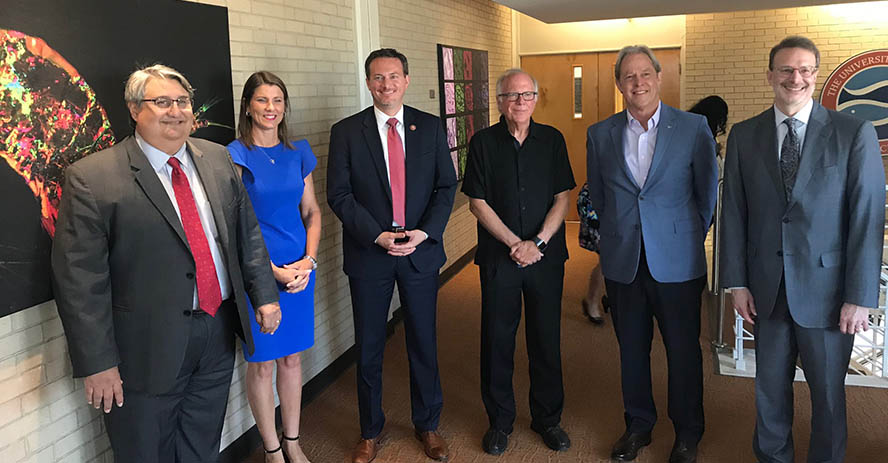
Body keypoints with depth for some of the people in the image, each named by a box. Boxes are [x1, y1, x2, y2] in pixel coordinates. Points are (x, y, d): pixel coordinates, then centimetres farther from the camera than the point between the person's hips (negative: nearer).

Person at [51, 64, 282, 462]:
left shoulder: (217, 159, 4)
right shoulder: (91, 178, -12)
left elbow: (247, 232, 11)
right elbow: (79, 280, -14)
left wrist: (264, 294, 6)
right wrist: (97, 363, -16)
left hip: (218, 336, 4)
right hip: (148, 351, -4)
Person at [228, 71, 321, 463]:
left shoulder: (298, 153, 6)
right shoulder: (235, 155, -8)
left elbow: (312, 212, 9)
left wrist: (308, 261, -6)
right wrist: (275, 271, -15)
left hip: (300, 270, 5)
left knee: (292, 357, 15)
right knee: (261, 364, 8)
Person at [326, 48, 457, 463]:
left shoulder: (431, 127, 4)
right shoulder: (346, 131, -1)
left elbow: (446, 186, 3)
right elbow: (338, 194, -5)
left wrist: (425, 232, -12)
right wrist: (377, 235, -15)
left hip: (421, 251, 1)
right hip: (368, 253, -1)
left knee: (424, 343, 12)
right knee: (369, 349, 10)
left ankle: (427, 425, 32)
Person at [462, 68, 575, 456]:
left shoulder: (552, 140, 4)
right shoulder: (483, 142, -1)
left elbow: (562, 199, 2)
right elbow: (477, 202, -4)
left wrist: (537, 242, -11)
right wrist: (515, 243, -11)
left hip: (546, 256, 1)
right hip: (498, 256, -1)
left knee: (546, 338, 9)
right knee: (498, 339, 6)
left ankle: (548, 418, 26)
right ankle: (499, 421, 23)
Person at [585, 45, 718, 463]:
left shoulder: (693, 127, -3)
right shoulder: (599, 134, 3)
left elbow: (707, 190, 4)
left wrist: (688, 238, 8)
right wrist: (618, 236, 12)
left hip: (677, 261, -2)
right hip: (622, 262, 2)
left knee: (683, 350, 9)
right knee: (631, 349, 14)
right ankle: (638, 425, 33)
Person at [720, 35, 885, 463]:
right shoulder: (744, 136, 2)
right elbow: (733, 212, 3)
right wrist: (737, 282, -1)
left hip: (826, 289, -2)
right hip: (767, 290, 2)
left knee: (828, 392, 13)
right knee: (770, 387, 16)